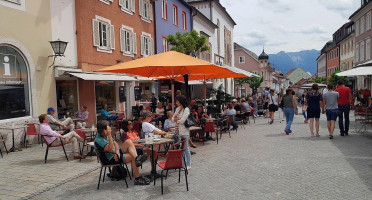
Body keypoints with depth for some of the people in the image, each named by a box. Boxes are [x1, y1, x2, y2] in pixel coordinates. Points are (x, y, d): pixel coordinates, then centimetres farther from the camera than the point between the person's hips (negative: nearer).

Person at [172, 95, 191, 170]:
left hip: (184, 132, -7)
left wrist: (176, 119, -1)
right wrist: (178, 119, -8)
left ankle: (188, 165, 9)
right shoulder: (178, 109, 12)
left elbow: (182, 121, -19)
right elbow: (173, 118, 12)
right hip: (178, 131, 7)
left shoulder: (186, 109, -12)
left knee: (186, 148, -1)